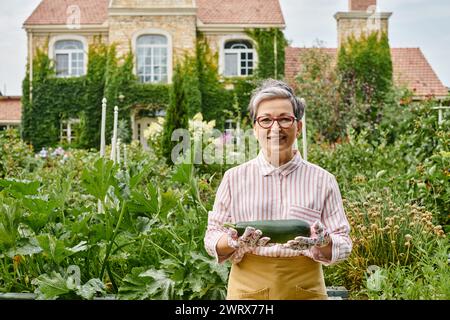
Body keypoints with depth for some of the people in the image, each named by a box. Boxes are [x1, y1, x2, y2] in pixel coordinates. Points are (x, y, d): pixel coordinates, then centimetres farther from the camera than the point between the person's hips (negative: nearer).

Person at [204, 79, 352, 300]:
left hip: (305, 291, 0)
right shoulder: (234, 178, 2)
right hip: (248, 289, 0)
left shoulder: (322, 180, 2)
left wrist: (323, 243, -18)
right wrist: (235, 242, -18)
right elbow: (212, 240, 2)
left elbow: (343, 246, 3)